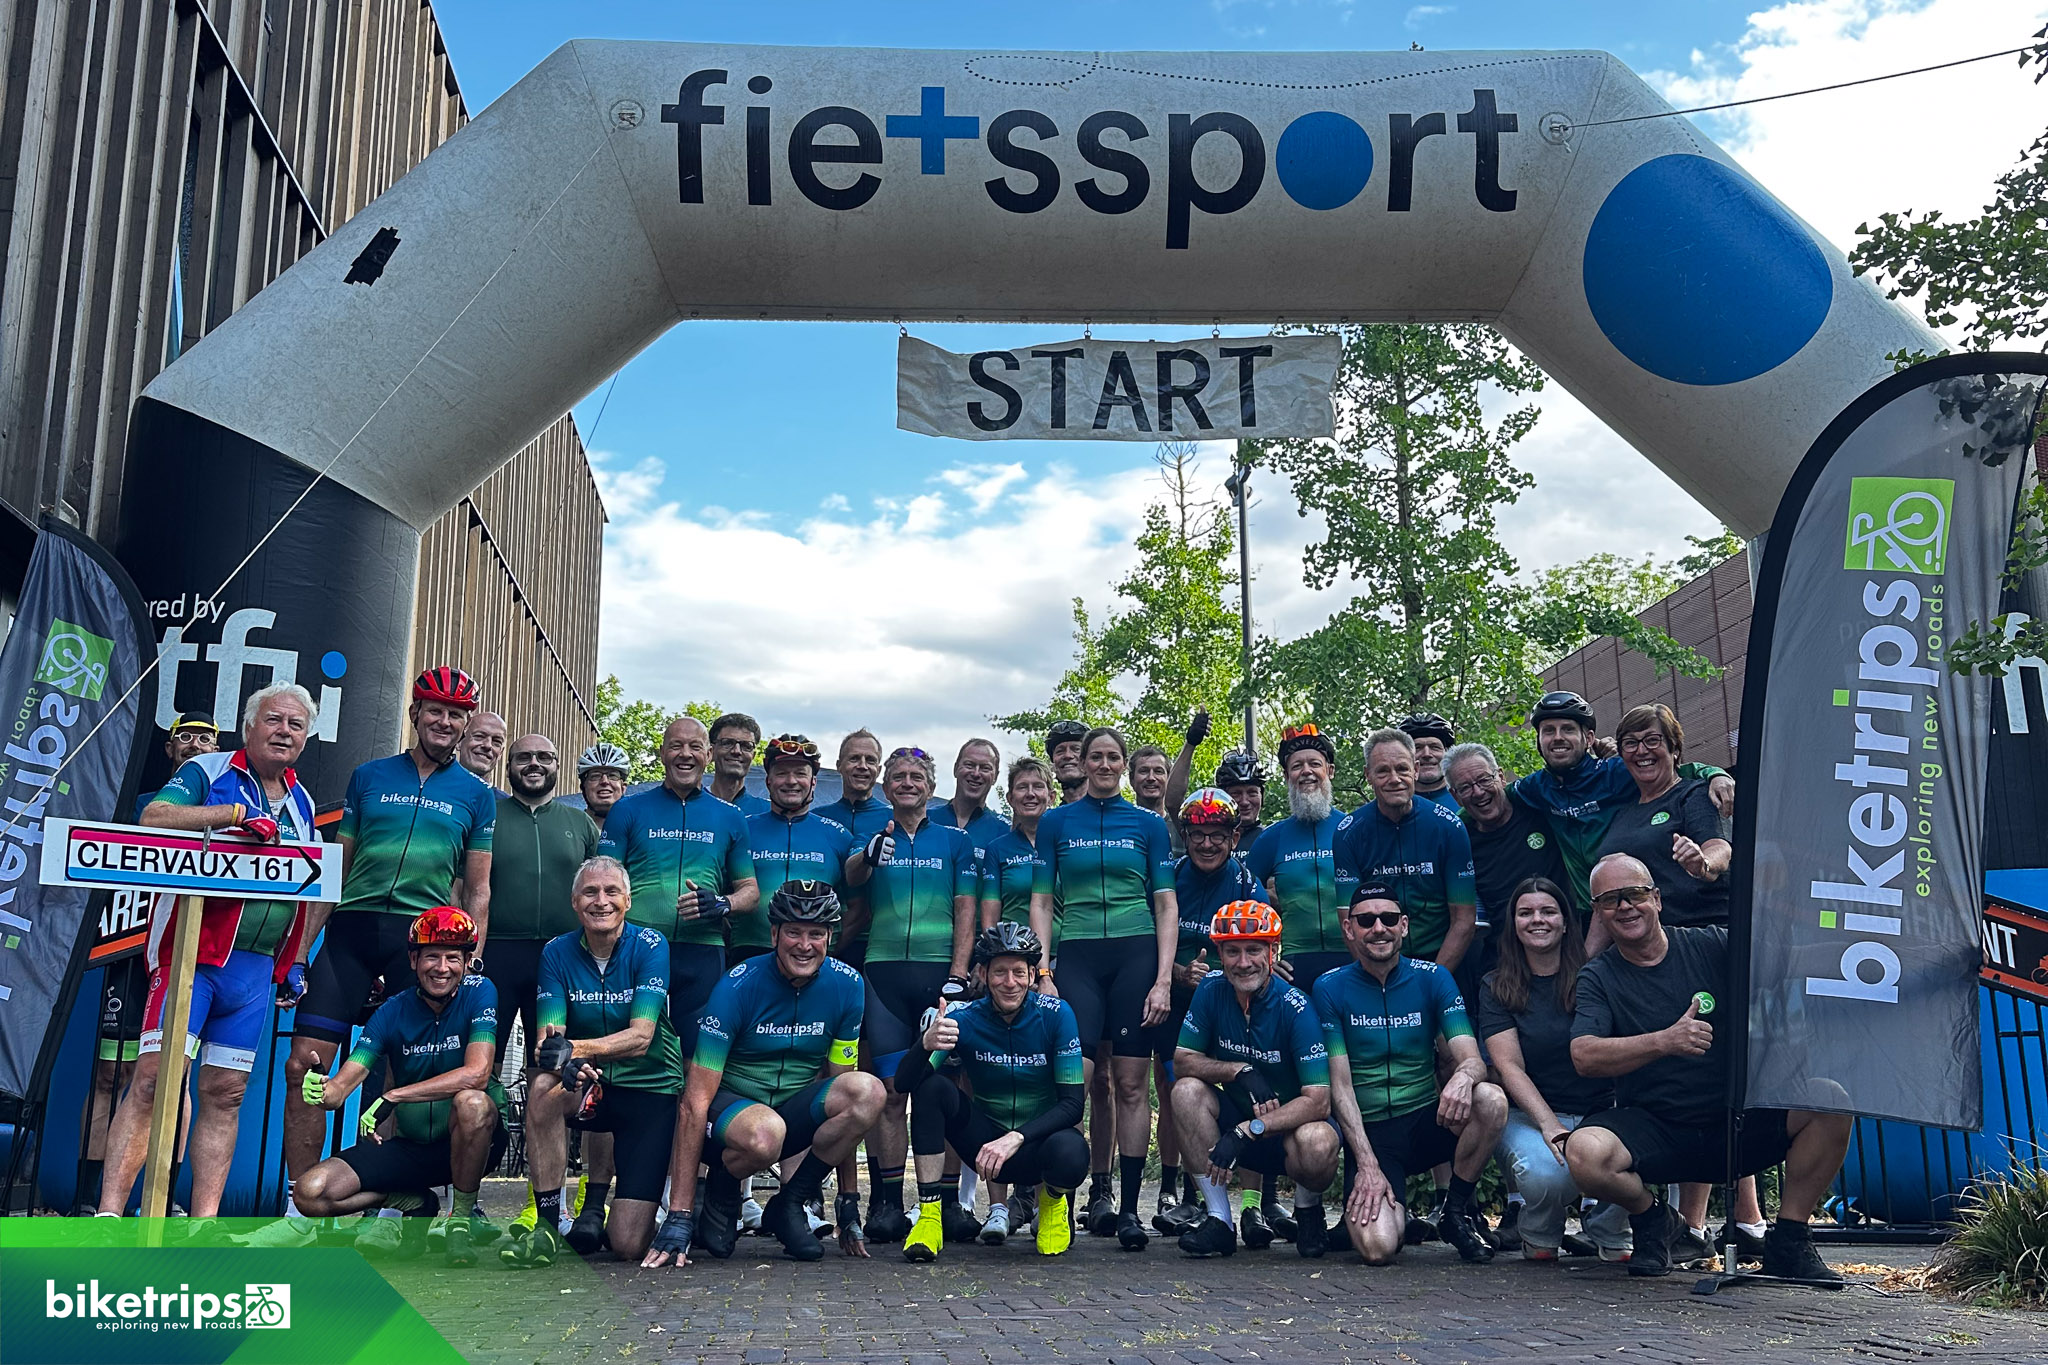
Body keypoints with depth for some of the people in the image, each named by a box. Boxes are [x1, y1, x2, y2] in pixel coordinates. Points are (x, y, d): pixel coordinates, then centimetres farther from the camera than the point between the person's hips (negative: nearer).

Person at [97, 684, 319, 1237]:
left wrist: (294, 963, 18)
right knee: (154, 1077, -13)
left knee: (225, 1093, 5)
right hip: (191, 954, -5)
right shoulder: (208, 771, 2)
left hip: (257, 967, 5)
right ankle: (108, 1213, -10)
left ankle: (204, 1222, 9)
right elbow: (153, 817, -16)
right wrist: (238, 812, -24)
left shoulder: (301, 802, 18)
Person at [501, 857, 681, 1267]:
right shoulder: (557, 952, -3)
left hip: (651, 1089, -3)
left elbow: (640, 1037, -21)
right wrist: (552, 1053, -39)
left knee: (628, 1245, -12)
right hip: (590, 1086, 3)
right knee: (544, 1084, -34)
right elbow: (547, 1035, -14)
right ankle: (547, 1225, -18)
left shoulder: (649, 945, -12)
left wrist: (575, 1048, -37)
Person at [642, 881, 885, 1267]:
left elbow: (841, 1083, -1)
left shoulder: (846, 985, -8)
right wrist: (678, 1217, -24)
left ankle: (788, 1205, -7)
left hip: (796, 1111, 4)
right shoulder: (739, 986, -19)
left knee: (868, 1091, -27)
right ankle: (720, 1192, -3)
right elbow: (696, 1103, -20)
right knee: (766, 1133, -40)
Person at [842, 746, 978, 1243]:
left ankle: (948, 1200, 6)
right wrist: (869, 855, -33)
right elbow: (851, 877, -9)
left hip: (939, 969, 0)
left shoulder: (954, 839, 11)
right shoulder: (873, 836, 12)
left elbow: (966, 910, 7)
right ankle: (887, 1202, 3)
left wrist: (957, 974, -5)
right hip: (884, 969, 0)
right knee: (891, 1092, -2)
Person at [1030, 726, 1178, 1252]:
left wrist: (1164, 979, -2)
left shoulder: (1148, 824, 10)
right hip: (1077, 956, 0)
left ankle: (1128, 1208, 4)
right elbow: (1041, 900, 8)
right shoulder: (1056, 823, 11)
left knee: (1132, 1083, -1)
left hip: (1137, 953, 0)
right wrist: (1042, 972, -3)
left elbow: (1166, 904, 7)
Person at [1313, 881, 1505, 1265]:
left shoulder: (1432, 978, 2)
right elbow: (1339, 1085, -6)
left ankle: (1456, 1211, -5)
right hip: (1368, 1133, -2)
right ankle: (1391, 1211, 13)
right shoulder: (1330, 988, -3)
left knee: (1491, 1100, -30)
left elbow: (1472, 1058, -7)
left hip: (1427, 1122, 2)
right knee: (1378, 1248, -27)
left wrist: (1463, 1076, -34)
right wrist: (1367, 1164, -17)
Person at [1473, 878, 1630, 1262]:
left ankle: (1609, 1236, 2)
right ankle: (1539, 1239, 3)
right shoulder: (1496, 988, 6)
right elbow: (1509, 1067, -4)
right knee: (1547, 1176, -35)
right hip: (1529, 1114, -1)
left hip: (1600, 1111, 2)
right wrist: (1550, 1125, -20)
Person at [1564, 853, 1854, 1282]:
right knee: (1585, 1153, -31)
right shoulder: (1598, 978, 2)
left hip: (1739, 1118, 1)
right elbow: (1584, 1057, -13)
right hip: (1654, 1129, -1)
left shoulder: (1711, 945, 4)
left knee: (1831, 1102, -22)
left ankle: (1787, 1242, -4)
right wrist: (1664, 1041, -27)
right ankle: (1652, 1218, 4)